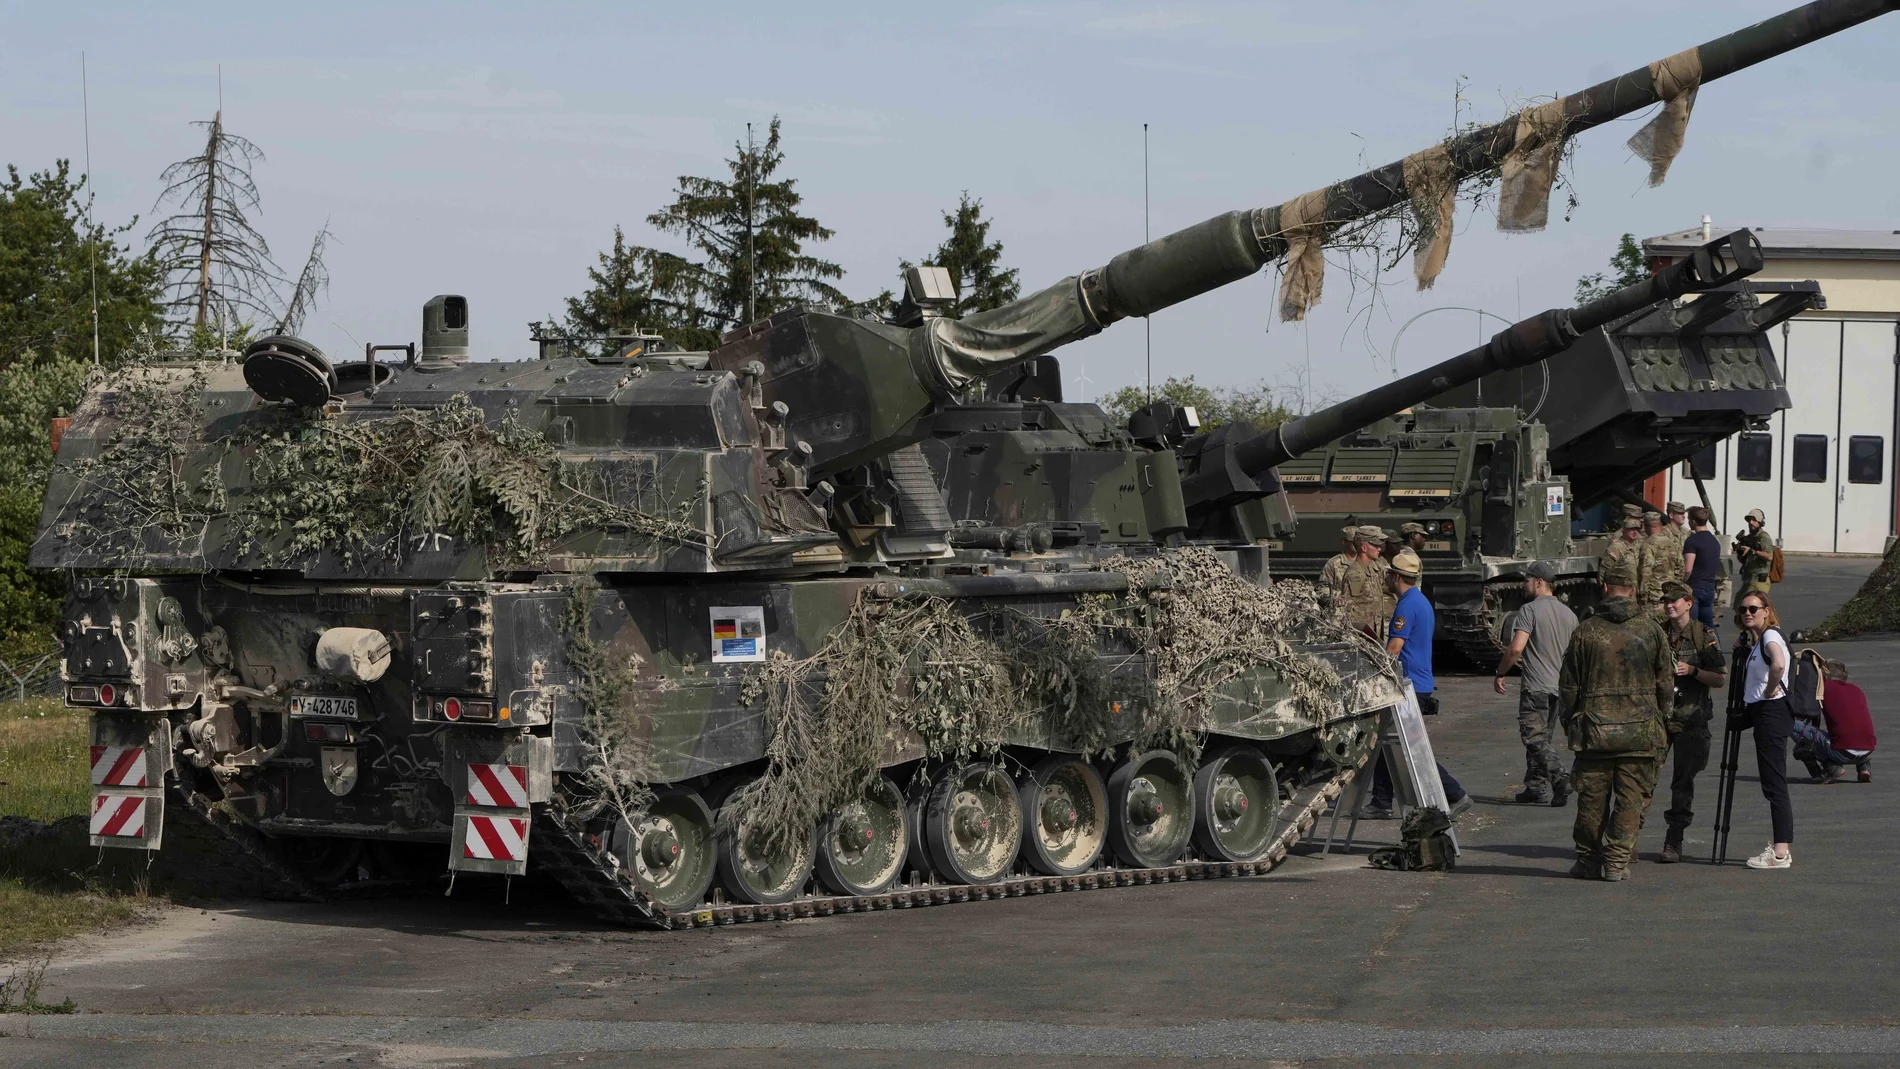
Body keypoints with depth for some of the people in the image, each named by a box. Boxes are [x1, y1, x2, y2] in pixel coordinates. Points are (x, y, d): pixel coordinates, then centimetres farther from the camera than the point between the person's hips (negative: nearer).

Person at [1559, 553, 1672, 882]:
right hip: (1640, 731, 0)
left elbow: (1568, 686, 3)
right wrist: (1656, 717, 20)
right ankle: (1617, 861, 2)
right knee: (1630, 799, 5)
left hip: (1594, 730, 0)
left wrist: (1570, 721, 17)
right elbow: (1665, 685, 5)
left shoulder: (1586, 632, -3)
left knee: (1592, 798, 8)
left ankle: (1588, 860, 14)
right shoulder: (1651, 630, -1)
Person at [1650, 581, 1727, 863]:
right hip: (1658, 715, 2)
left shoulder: (1703, 636, -1)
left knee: (1683, 781, 3)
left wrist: (1692, 671, -14)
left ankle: (1674, 842, 10)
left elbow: (1721, 679, -1)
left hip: (1690, 720, -2)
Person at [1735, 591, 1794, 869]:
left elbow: (1778, 664, -34)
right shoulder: (1756, 640, 16)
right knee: (1773, 784, 12)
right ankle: (1783, 847, 15)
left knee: (1774, 784, -10)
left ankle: (1781, 852, -11)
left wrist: (1769, 691, -19)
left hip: (1772, 710, -10)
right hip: (1761, 712, 10)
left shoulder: (1770, 636, -13)